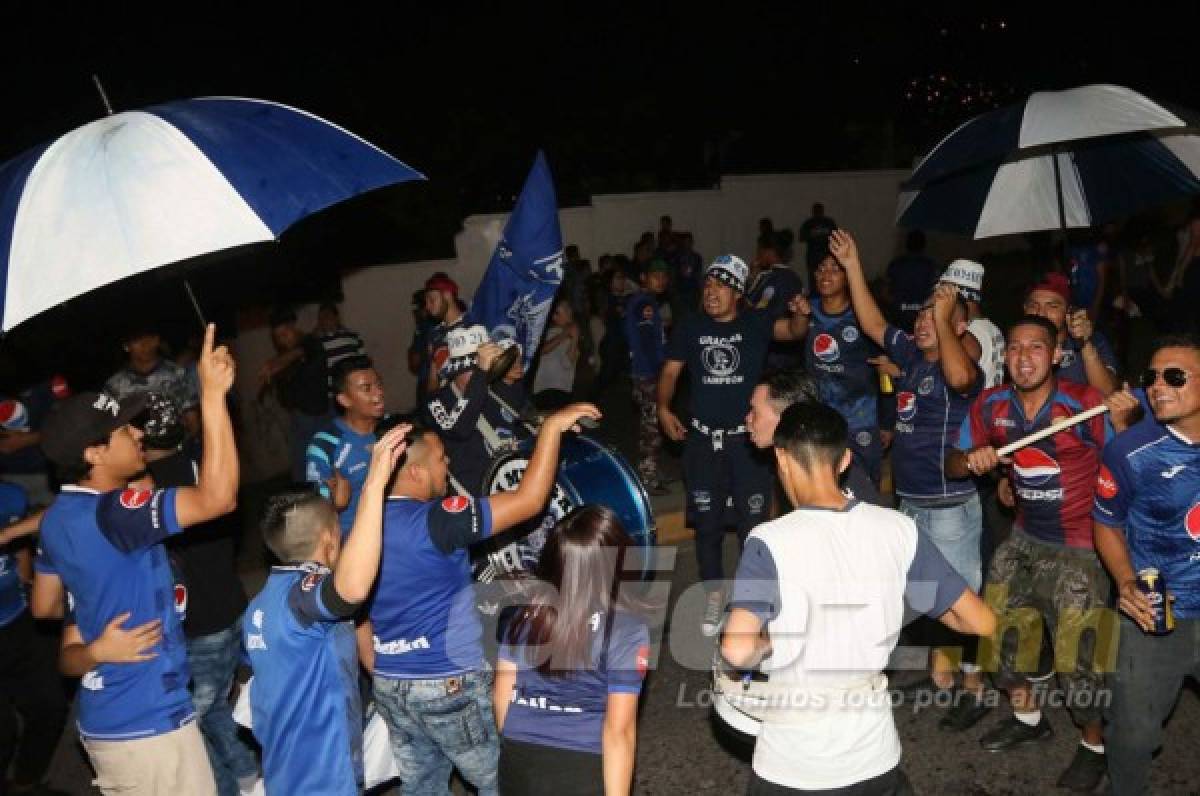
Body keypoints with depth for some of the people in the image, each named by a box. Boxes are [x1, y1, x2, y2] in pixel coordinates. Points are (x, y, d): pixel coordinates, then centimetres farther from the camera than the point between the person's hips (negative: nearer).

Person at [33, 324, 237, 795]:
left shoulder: (57, 517, 5)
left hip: (104, 720, 9)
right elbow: (218, 497, -36)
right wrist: (213, 396, -34)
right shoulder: (110, 513, -24)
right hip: (147, 724, -9)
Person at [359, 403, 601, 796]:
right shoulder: (432, 521, -23)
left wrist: (383, 679, 19)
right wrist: (551, 426, -19)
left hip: (390, 688, 7)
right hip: (448, 687, -7)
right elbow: (528, 500, -26)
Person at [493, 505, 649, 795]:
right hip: (582, 772, -3)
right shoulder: (626, 630, -17)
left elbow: (502, 695, 4)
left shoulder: (525, 611, -4)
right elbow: (618, 729, -17)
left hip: (517, 765, 4)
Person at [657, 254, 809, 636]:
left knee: (753, 522, 4)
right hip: (703, 438, 2)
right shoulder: (690, 327, 0)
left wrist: (800, 314, -42)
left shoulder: (755, 323, -4)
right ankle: (713, 596, 24)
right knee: (707, 523, 10)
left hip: (747, 438, -2)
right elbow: (670, 371, 2)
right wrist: (664, 408, -15)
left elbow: (794, 331, -20)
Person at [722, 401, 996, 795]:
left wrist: (771, 642, -8)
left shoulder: (770, 541, -17)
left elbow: (737, 650, -29)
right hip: (875, 756, 3)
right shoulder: (898, 529, -7)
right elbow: (982, 622, -1)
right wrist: (931, 609, 17)